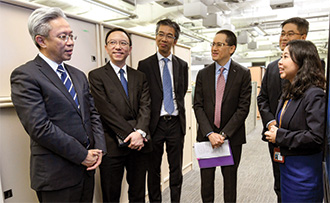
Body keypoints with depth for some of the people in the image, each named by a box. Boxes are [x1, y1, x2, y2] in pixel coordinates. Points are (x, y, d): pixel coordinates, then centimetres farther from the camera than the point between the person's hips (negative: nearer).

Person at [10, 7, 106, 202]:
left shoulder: (79, 75, 11)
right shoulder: (25, 76, -11)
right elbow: (40, 127, -19)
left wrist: (99, 148, -3)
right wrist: (82, 155, -15)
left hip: (87, 167, 6)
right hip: (57, 176, -6)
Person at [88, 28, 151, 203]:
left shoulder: (140, 77, 12)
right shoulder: (96, 75, -1)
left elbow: (145, 106, 1)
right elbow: (106, 110, -11)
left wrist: (140, 132, -17)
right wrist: (131, 134, -15)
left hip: (139, 144, 4)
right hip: (112, 147, -3)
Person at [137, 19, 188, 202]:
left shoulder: (182, 65, 7)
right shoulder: (145, 65, -1)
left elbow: (182, 92, 13)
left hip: (176, 123, 2)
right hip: (155, 123, -2)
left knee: (176, 169, 13)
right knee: (154, 170, 11)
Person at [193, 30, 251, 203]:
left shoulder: (243, 74, -4)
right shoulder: (203, 74, 3)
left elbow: (243, 108, -8)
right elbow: (198, 106, -1)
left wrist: (224, 134, -14)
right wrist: (210, 133, -13)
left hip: (232, 136, -2)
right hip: (206, 135, 2)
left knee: (230, 178, 13)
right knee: (206, 178, 12)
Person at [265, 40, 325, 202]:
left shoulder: (314, 95, -19)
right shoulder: (288, 93, 9)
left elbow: (317, 137, -25)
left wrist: (280, 136, -19)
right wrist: (273, 129, -1)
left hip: (304, 171, -8)